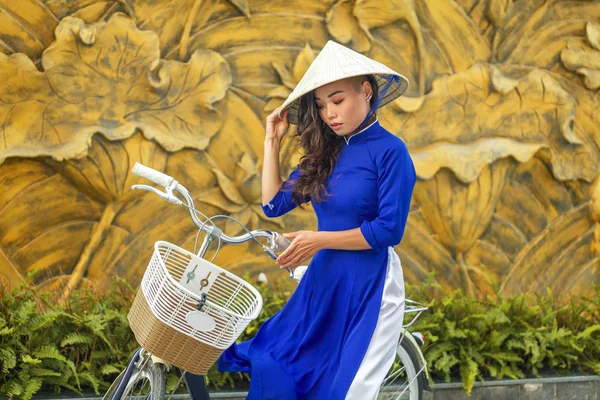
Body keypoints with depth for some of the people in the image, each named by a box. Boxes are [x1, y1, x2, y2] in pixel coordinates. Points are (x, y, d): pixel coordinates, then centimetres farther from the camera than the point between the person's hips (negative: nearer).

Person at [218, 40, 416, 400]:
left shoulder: (390, 151, -12)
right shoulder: (326, 152, 9)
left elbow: (389, 230, -17)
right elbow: (274, 204, 8)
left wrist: (319, 240, -18)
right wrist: (273, 141, 5)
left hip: (368, 286, -7)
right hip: (323, 280, 7)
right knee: (273, 366, 4)